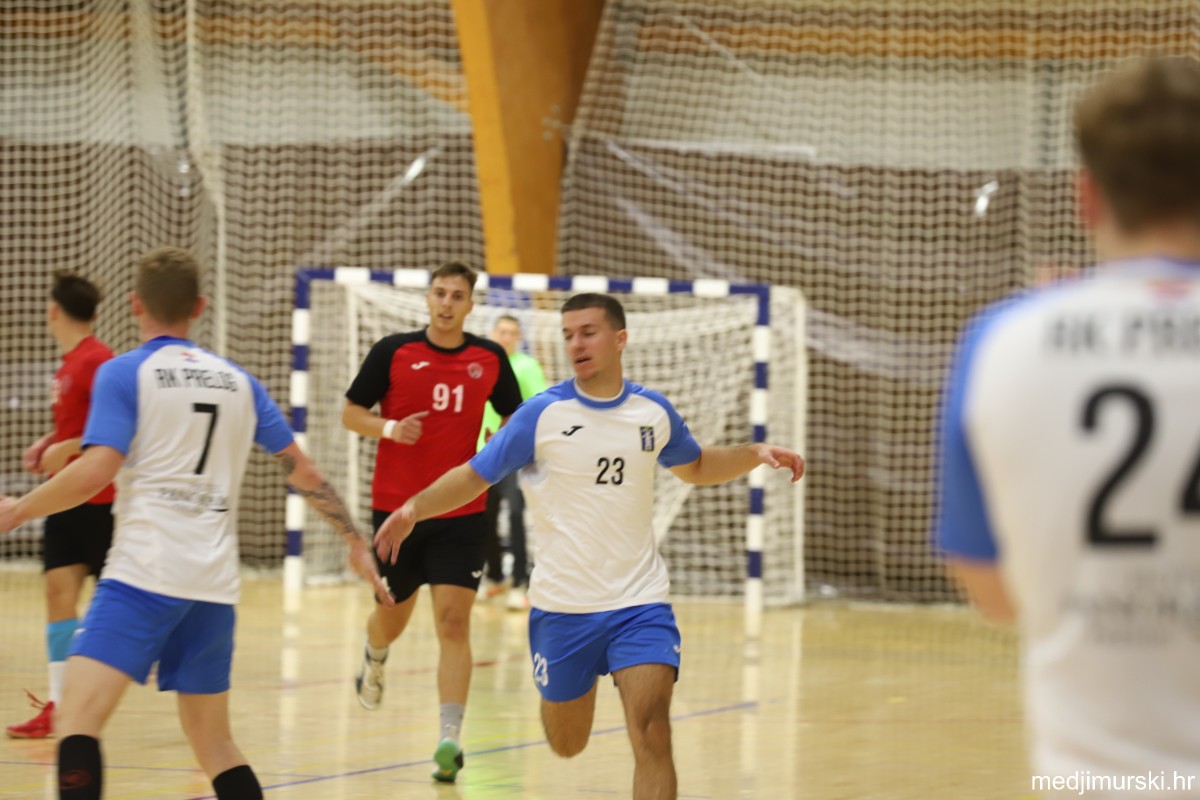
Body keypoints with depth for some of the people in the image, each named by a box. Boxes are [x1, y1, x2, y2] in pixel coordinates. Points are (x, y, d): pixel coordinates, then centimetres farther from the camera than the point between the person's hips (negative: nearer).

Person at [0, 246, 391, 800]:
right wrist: (356, 543, 26)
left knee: (79, 717, -15)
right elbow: (303, 473, 17)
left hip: (144, 571, -6)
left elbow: (95, 472, -11)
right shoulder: (237, 381, 17)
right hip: (214, 583, 6)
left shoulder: (124, 373, 1)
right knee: (214, 744, 16)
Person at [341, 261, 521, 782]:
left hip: (459, 513, 0)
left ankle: (449, 740, -13)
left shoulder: (490, 359, 2)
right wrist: (389, 428, -17)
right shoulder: (393, 351, -4)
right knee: (394, 613, 14)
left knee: (454, 624, -10)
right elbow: (351, 413, 2)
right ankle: (374, 661, 51)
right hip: (395, 507, 0)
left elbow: (513, 417, 15)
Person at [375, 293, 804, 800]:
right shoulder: (543, 414, -7)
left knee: (652, 736, -17)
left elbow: (695, 467, 22)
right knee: (566, 744, 12)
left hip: (639, 603, 1)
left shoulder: (654, 411, 3)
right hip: (562, 607, -1)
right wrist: (414, 507, -21)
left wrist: (755, 454, 5)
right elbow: (474, 477, -3)